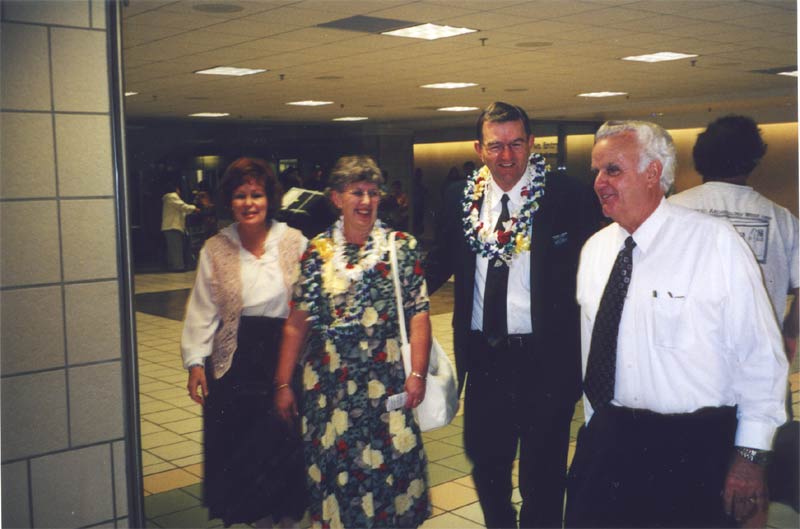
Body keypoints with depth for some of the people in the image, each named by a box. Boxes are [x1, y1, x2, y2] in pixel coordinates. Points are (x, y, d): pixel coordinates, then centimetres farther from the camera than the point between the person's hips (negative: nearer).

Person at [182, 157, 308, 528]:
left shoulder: (294, 243, 0)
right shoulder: (215, 249, 3)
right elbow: (203, 310, 3)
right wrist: (195, 361, -4)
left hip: (284, 354, -1)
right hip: (235, 361, 1)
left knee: (285, 440, 3)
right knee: (240, 444, 5)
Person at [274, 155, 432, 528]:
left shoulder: (403, 247, 1)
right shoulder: (317, 252, 5)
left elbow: (418, 314, -4)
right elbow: (296, 323, 6)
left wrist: (417, 374, -12)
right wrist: (283, 383, 3)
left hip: (387, 380, -1)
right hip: (328, 382, 2)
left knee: (391, 466, 1)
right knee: (332, 467, 8)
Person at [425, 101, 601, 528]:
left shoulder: (566, 197, -9)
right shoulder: (460, 198, 4)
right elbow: (440, 262, 13)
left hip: (545, 360, -4)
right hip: (483, 358, 4)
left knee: (542, 477, 11)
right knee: (486, 466, 20)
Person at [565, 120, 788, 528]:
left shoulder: (717, 243, -12)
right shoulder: (595, 249, 5)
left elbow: (761, 357, -10)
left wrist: (749, 455, -9)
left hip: (693, 451, -4)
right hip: (607, 442, 5)